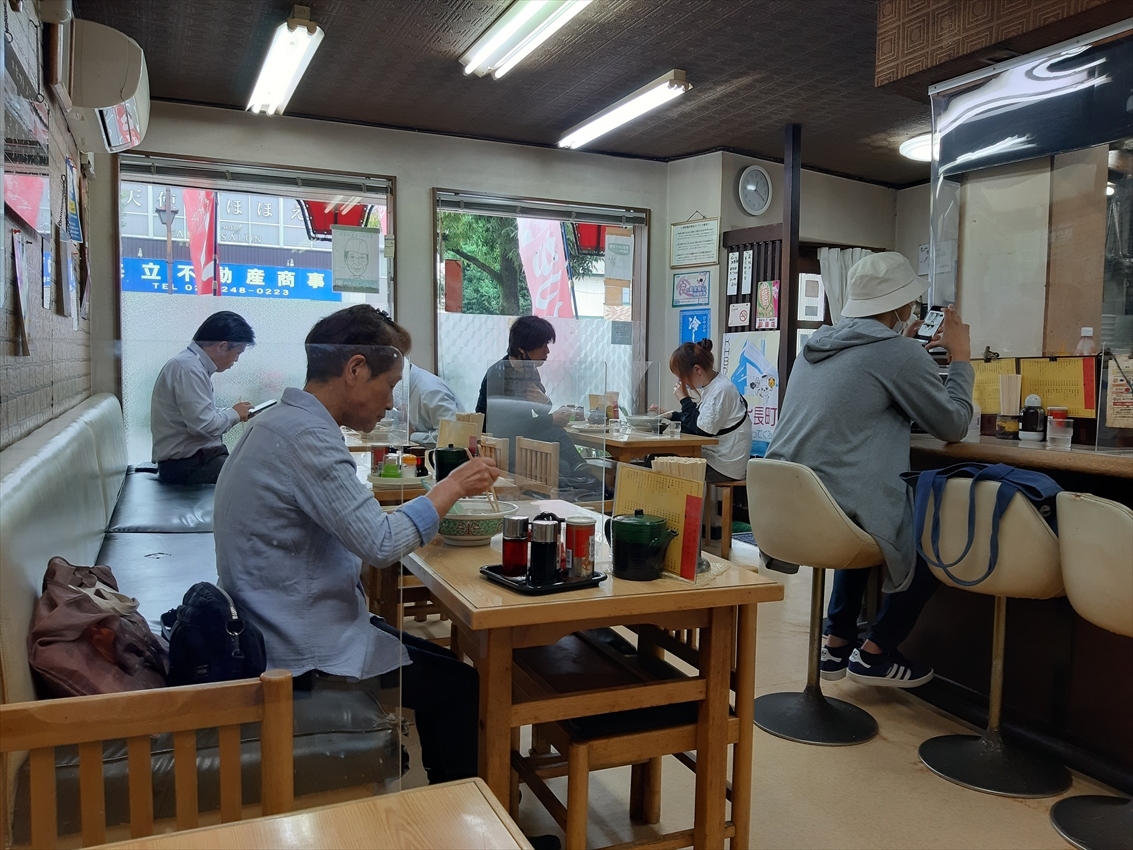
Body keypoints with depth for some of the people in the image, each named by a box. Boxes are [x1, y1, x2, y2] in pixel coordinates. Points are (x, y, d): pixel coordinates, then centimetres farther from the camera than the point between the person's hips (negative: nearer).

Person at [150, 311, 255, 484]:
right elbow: (204, 426, -24)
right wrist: (234, 414, -8)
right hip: (187, 465, -10)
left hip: (199, 457, 10)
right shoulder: (189, 368, -17)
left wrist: (232, 413, 5)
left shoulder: (193, 363, 14)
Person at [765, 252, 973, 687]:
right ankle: (874, 653, 19)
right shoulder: (899, 353, -7)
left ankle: (837, 642, 34)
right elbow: (953, 424, 3)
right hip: (839, 514, -7)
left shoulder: (819, 343, 14)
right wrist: (960, 357, 16)